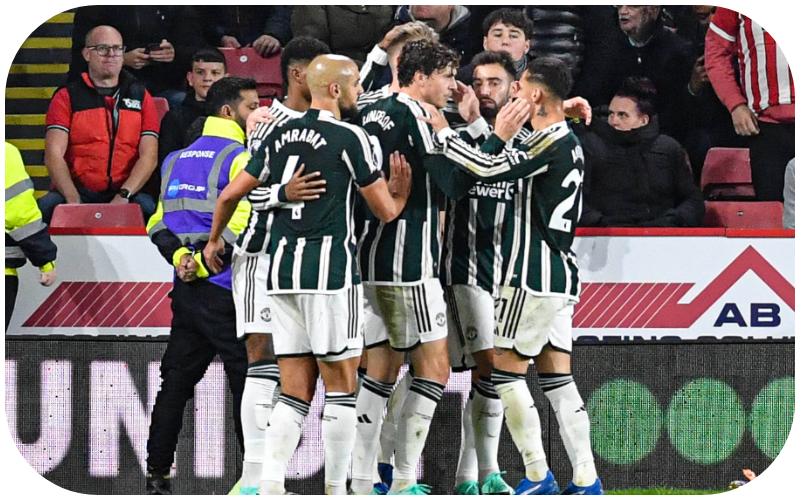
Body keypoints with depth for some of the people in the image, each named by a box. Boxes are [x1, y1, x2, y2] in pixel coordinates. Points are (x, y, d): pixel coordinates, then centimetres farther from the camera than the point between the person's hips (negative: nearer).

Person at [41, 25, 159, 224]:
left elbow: (149, 157, 4)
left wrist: (123, 195, -15)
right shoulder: (66, 97, 10)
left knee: (147, 207, -34)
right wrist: (73, 200, -20)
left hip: (127, 194, 0)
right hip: (78, 191, 0)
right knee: (46, 206, -33)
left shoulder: (141, 97, 14)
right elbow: (53, 155, -2)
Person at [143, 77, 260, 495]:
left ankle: (156, 475, 12)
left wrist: (181, 257, -3)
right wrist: (203, 265, -12)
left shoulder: (176, 160, 16)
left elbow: (159, 224, 10)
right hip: (225, 290, -8)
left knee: (176, 380, 11)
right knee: (247, 381, -4)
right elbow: (241, 227, -18)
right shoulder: (239, 158, -9)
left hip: (187, 287, 8)